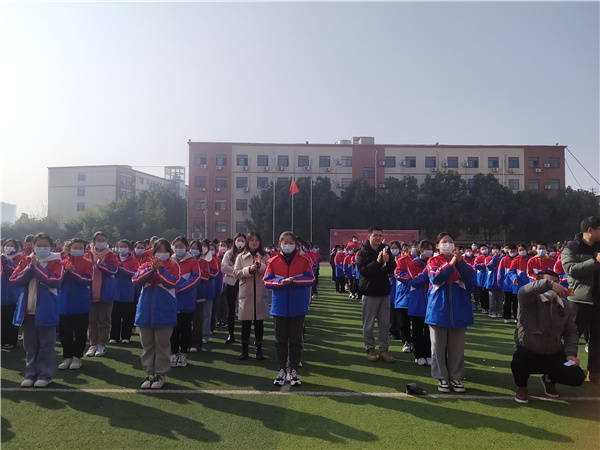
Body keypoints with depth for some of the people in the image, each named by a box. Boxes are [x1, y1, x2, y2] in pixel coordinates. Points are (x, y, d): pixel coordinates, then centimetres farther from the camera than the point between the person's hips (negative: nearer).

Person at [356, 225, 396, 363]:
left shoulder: (386, 250, 6)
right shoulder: (363, 252, -6)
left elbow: (391, 270, 2)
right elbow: (363, 270, -18)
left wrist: (387, 261, -18)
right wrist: (377, 261, -28)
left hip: (384, 291, 4)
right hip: (369, 291, -4)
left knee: (385, 323, 7)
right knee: (369, 324, 3)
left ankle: (384, 350, 17)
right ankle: (370, 349, 17)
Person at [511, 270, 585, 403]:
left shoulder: (567, 307, 7)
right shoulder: (531, 301, -11)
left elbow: (571, 332, 11)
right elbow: (523, 291, -35)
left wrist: (571, 353, -4)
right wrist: (549, 284, -46)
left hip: (554, 356, 4)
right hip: (528, 354, -4)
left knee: (577, 377, -15)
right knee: (520, 357, -37)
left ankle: (549, 379, 23)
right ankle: (521, 387, 1)